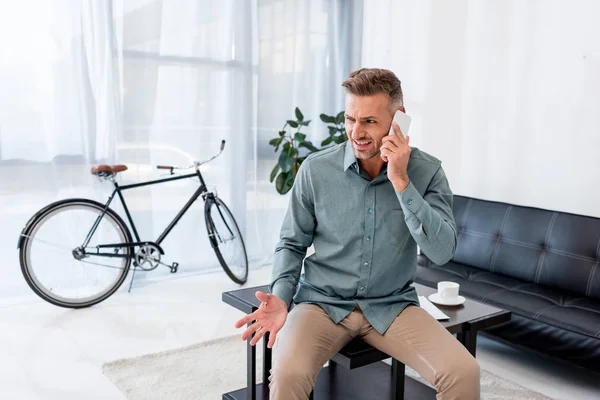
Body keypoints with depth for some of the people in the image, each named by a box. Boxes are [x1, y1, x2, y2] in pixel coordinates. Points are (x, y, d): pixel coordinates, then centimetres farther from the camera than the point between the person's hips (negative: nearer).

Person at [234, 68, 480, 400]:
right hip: (323, 302, -1)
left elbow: (442, 252, -17)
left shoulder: (426, 171, -7)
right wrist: (280, 298, -15)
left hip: (392, 306, 1)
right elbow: (292, 244, 2)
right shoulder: (315, 169, -9)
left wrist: (401, 182, -23)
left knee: (463, 373, -19)